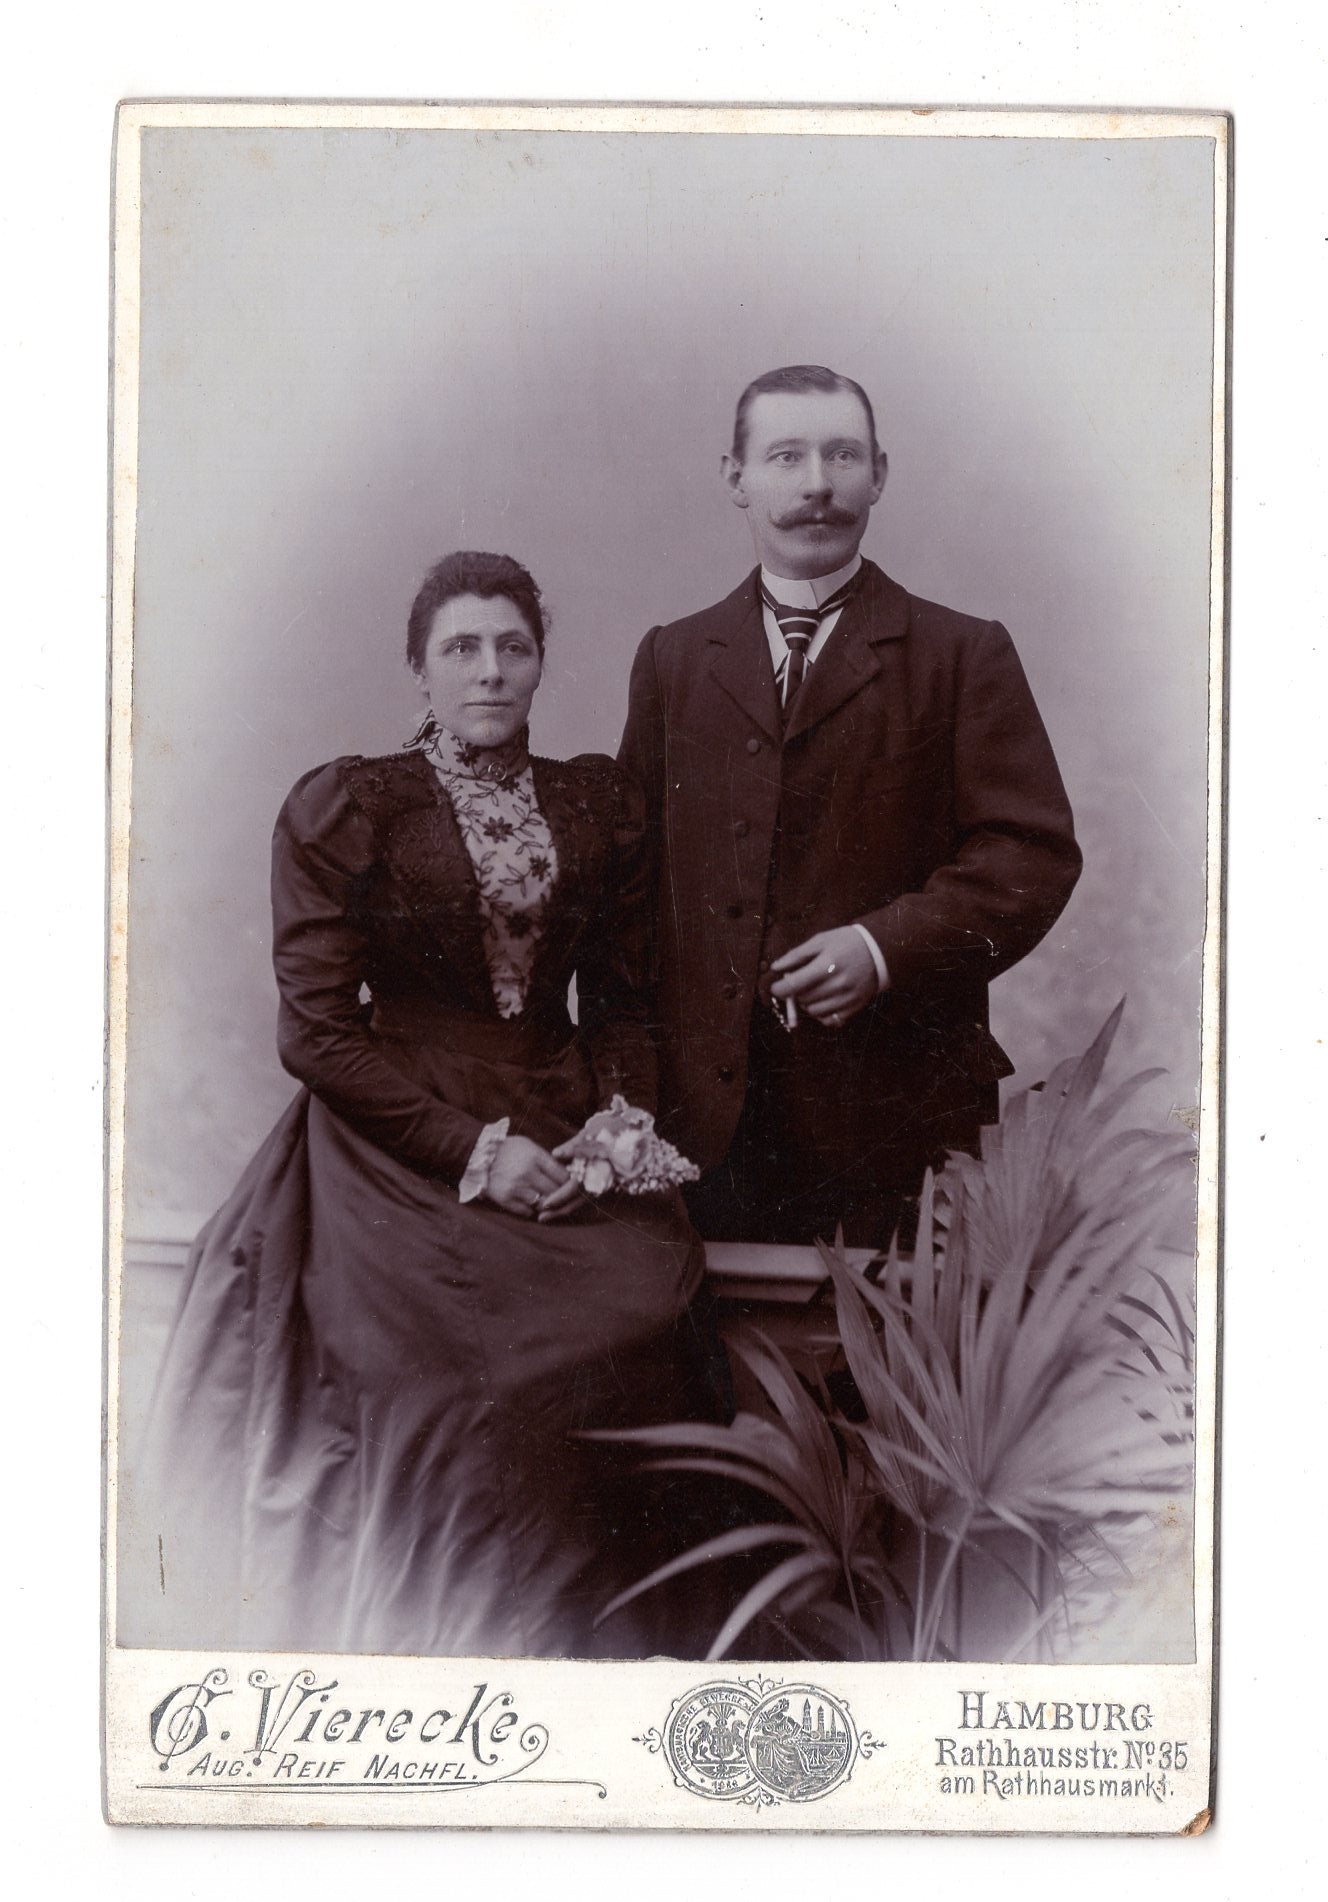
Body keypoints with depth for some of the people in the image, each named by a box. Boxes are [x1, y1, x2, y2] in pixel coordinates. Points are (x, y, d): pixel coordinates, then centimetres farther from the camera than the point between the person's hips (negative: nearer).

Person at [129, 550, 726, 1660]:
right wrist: (473, 1149, -10)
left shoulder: (600, 806, 14)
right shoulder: (342, 809, 3)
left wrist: (626, 1114, -3)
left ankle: (629, 1635, -3)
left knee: (649, 1309, -19)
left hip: (570, 1142, 3)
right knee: (489, 1360, -22)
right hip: (402, 1149, -3)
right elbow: (318, 1030, -2)